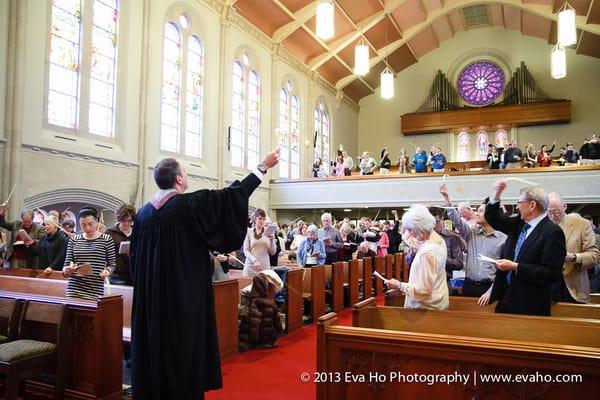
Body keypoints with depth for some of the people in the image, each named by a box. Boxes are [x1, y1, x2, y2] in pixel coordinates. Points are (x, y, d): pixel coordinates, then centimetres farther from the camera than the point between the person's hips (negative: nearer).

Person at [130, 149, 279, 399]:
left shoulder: (144, 212, 4)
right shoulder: (190, 204, -14)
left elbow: (135, 260, 9)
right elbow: (230, 196, -10)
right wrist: (263, 167, -1)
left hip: (151, 298, 6)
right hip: (185, 296, -6)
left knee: (153, 347, 14)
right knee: (185, 347, 5)